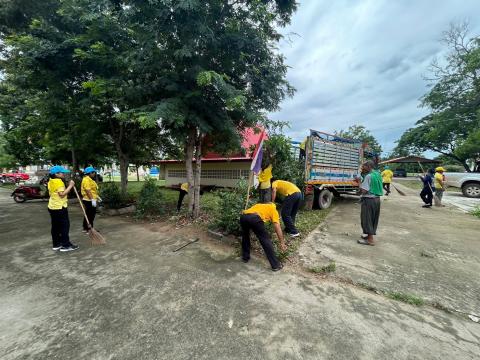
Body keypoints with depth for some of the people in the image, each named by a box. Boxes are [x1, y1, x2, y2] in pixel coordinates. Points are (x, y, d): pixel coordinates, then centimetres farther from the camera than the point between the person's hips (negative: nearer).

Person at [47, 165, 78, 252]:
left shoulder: (51, 181, 12)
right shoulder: (58, 181, -18)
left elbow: (56, 193, 17)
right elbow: (62, 194, -23)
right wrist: (70, 186, -19)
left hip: (52, 207, 10)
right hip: (60, 207, -10)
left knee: (55, 226, 14)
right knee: (65, 226, -2)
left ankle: (56, 244, 21)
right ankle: (66, 245, 2)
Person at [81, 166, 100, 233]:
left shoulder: (90, 179, 16)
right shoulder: (86, 180, -17)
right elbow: (88, 191, -24)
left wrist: (97, 197, 22)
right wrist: (92, 199, -27)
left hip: (91, 200, 10)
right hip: (89, 200, -10)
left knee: (92, 214, 17)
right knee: (89, 215, -1)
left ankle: (90, 227, 27)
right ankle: (86, 228, 8)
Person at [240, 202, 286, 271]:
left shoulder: (258, 205, 41)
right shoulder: (273, 209, 27)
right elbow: (278, 228, 18)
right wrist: (282, 243, 22)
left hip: (243, 216, 5)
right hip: (255, 218, -5)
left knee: (245, 236, 31)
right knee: (266, 240, 11)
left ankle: (245, 257, 41)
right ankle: (275, 265, 18)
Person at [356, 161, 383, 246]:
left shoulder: (368, 176, -19)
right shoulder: (378, 174, 8)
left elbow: (364, 191, -23)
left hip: (368, 200, -9)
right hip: (377, 199, 9)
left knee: (367, 218, 1)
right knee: (373, 218, 18)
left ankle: (370, 239, 6)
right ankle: (369, 234, 32)